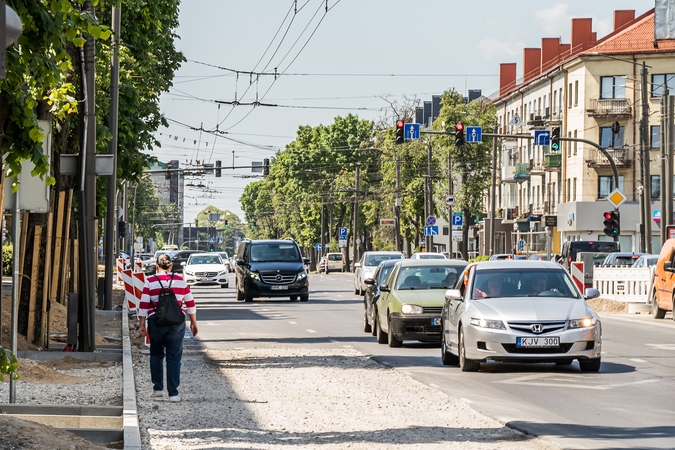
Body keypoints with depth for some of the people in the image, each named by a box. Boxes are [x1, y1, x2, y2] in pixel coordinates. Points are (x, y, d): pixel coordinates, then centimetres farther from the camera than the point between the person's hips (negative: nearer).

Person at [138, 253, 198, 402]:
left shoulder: (150, 281, -1)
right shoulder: (180, 280, 4)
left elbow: (144, 305, -5)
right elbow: (190, 303, 8)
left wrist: (142, 324, 0)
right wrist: (193, 323, 16)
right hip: (176, 323, 1)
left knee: (156, 355, 17)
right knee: (174, 357, 3)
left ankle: (158, 388, 18)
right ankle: (173, 393, -1)